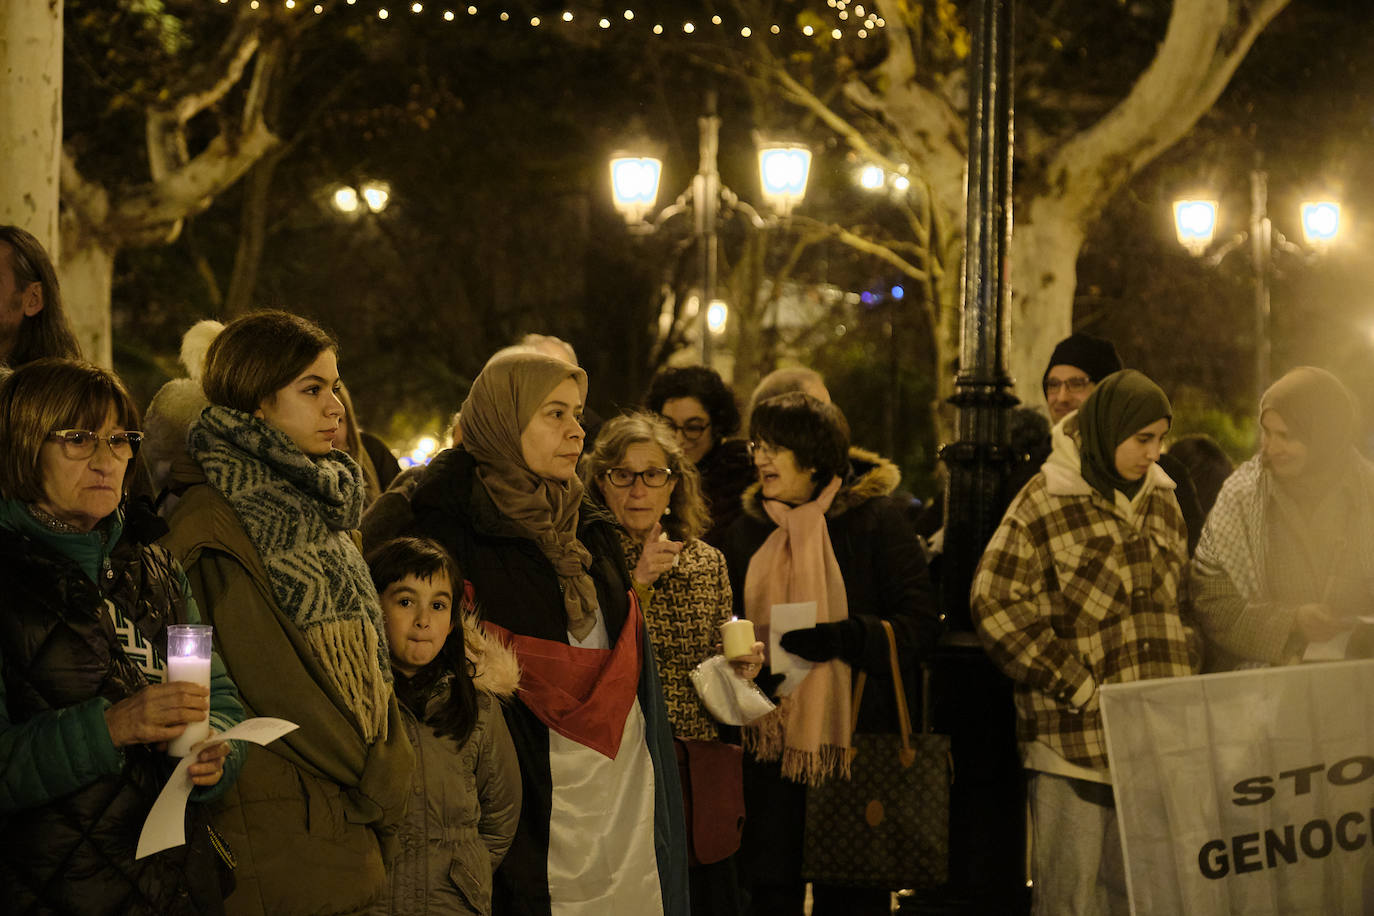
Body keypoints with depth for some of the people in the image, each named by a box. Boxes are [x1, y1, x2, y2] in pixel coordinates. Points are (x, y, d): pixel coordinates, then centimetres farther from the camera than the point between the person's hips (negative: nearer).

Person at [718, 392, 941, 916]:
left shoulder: (874, 519, -3)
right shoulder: (748, 530, 13)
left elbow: (920, 625, -8)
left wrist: (845, 637, -22)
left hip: (852, 741, -4)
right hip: (771, 740, 4)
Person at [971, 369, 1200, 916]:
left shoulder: (1162, 501, 14)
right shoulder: (1045, 500, -6)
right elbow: (996, 603, -11)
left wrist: (1186, 674, 10)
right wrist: (1076, 687, -11)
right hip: (1074, 732, -6)